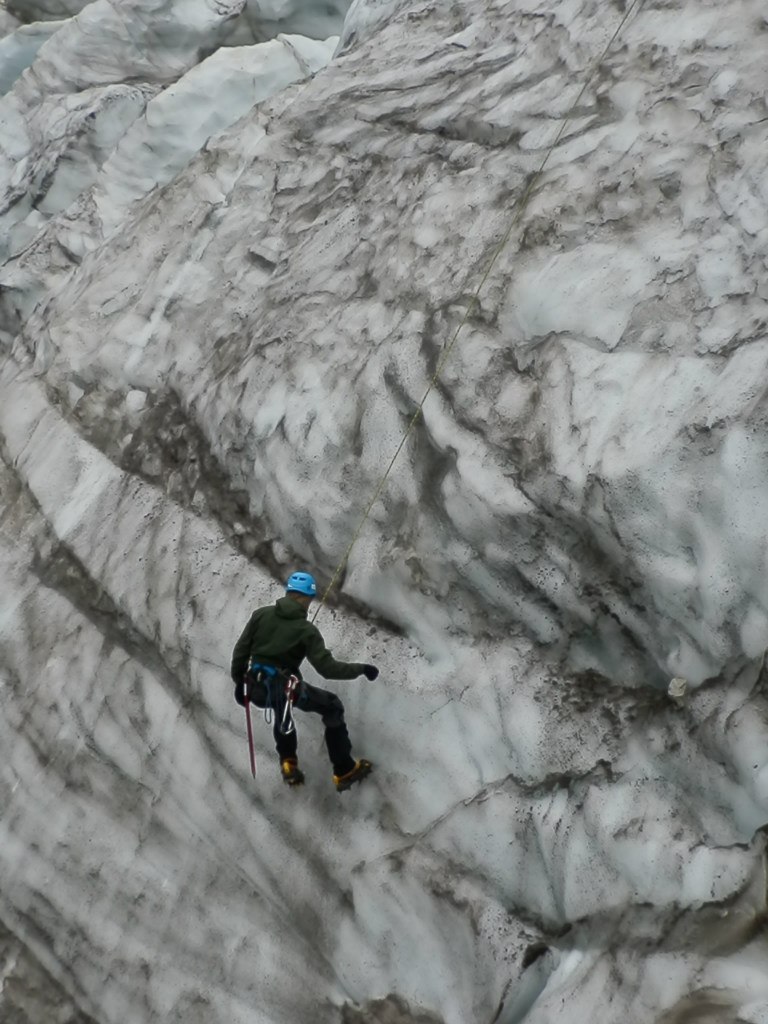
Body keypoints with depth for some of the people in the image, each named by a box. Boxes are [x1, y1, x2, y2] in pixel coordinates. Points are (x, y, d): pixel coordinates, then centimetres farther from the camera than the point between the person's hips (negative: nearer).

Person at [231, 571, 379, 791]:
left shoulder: (261, 614, 2)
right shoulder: (307, 630, -9)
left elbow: (241, 650, 4)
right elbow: (328, 668, -13)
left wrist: (239, 681, 17)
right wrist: (361, 669, -1)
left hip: (256, 689, 5)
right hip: (285, 689, -5)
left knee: (281, 707, 40)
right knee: (332, 707, 17)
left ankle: (288, 764, 38)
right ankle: (344, 771, 20)